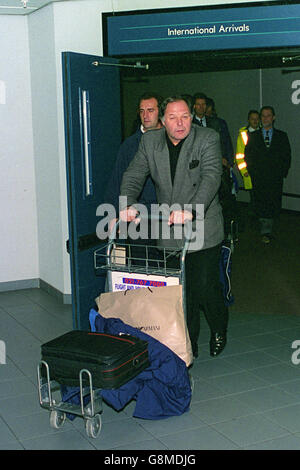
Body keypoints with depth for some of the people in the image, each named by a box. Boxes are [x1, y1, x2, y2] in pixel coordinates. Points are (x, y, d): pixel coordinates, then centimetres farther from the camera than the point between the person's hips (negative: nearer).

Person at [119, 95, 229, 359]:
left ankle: (219, 330, 26)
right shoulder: (150, 142, 3)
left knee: (205, 286, -4)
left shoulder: (208, 139, -9)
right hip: (168, 231, 3)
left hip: (203, 228, -3)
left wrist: (192, 210, -40)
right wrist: (127, 204, -20)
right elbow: (134, 176, 1)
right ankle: (188, 343, 24)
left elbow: (211, 177, -23)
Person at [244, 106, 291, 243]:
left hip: (275, 179, 0)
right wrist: (253, 173, -1)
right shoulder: (253, 136, 11)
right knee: (261, 205, -4)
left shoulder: (282, 136, 11)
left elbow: (287, 156, 8)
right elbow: (247, 156, 9)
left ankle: (267, 230, 14)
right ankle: (266, 232, 4)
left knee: (273, 205, -1)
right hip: (258, 179, 0)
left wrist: (282, 173, -2)